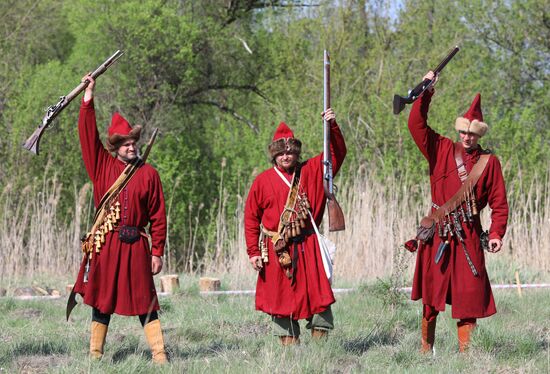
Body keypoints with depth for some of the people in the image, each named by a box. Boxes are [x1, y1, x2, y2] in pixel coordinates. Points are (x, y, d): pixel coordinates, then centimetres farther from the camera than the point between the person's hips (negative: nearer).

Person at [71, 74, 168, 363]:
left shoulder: (148, 174, 4)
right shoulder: (103, 167, 7)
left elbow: (158, 216, 5)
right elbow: (88, 135, 2)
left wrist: (157, 252, 0)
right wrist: (88, 98, 0)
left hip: (136, 245, -1)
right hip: (105, 243, 1)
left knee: (144, 301, -1)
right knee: (101, 300, 6)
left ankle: (159, 355, -2)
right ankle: (95, 355, 13)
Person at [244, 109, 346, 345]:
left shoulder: (310, 171, 6)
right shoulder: (263, 181, 1)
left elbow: (337, 154, 5)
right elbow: (251, 218, 4)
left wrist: (332, 128, -11)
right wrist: (253, 252, -1)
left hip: (307, 246, 1)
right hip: (276, 251, -1)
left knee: (317, 292, -2)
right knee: (281, 296, 2)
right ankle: (289, 345, 8)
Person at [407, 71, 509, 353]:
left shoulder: (489, 162, 6)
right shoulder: (441, 150, 6)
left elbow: (499, 203, 5)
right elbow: (416, 124, -1)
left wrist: (497, 233, -6)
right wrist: (426, 93, -8)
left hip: (468, 236, 0)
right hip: (438, 233, 0)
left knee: (469, 295, -4)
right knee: (431, 296, 4)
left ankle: (466, 352, 0)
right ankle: (426, 350, 13)